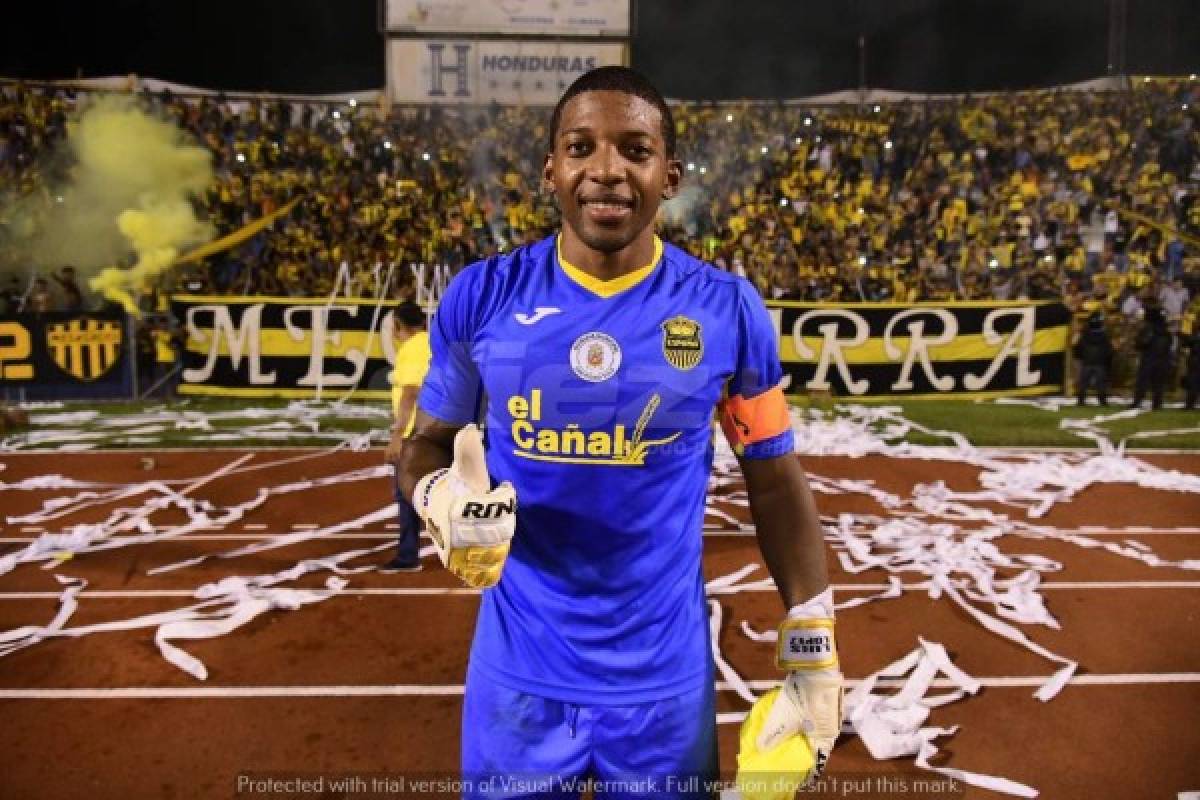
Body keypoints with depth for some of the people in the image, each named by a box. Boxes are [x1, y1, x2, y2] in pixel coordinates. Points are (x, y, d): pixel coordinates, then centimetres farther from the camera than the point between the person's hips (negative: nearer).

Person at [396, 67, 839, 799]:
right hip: (518, 678, 1)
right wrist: (444, 502, -18)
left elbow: (776, 484, 1)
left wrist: (814, 656, 1)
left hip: (666, 684, 0)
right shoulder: (482, 296, -6)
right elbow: (429, 444, 6)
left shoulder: (727, 309, -7)